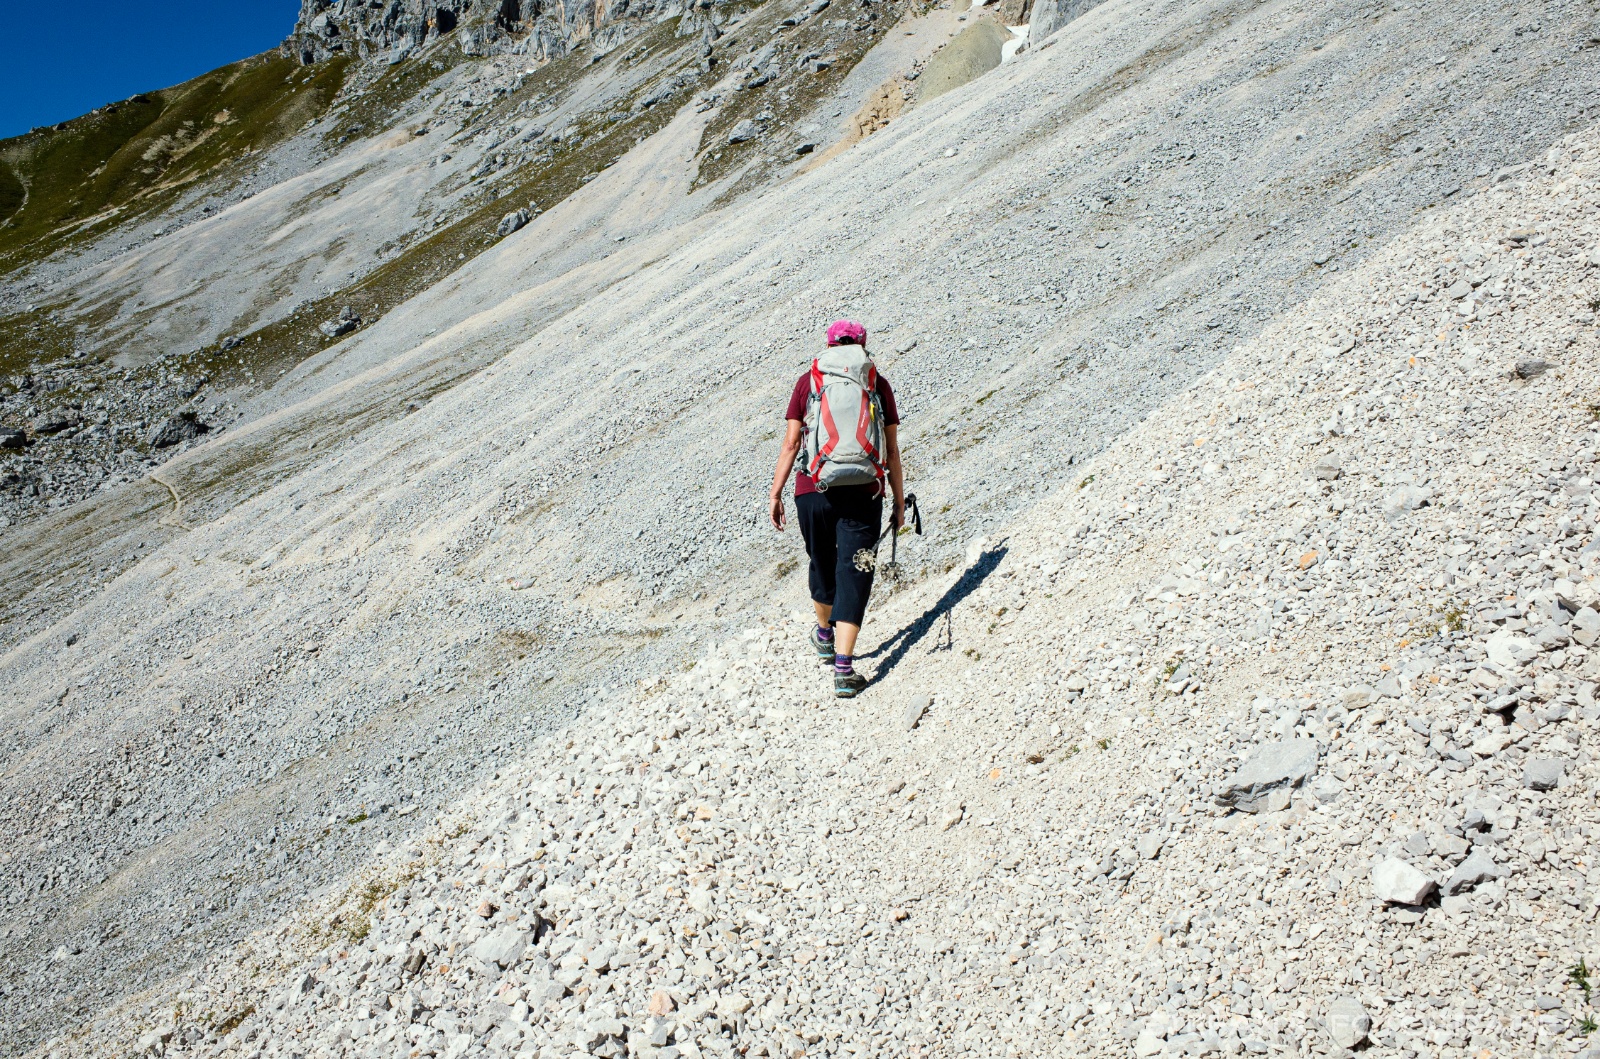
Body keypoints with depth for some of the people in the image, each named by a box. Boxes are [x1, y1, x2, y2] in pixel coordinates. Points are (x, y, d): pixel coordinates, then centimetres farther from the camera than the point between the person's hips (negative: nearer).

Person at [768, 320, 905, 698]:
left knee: (822, 564, 23)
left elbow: (790, 444, 2)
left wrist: (775, 494, 7)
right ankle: (843, 670, -8)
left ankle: (825, 635, 46)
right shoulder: (878, 384, 6)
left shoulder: (808, 381, 6)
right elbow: (892, 451, 6)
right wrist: (899, 501, 12)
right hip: (862, 494, -1)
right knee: (853, 575, 0)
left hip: (813, 491, 1)